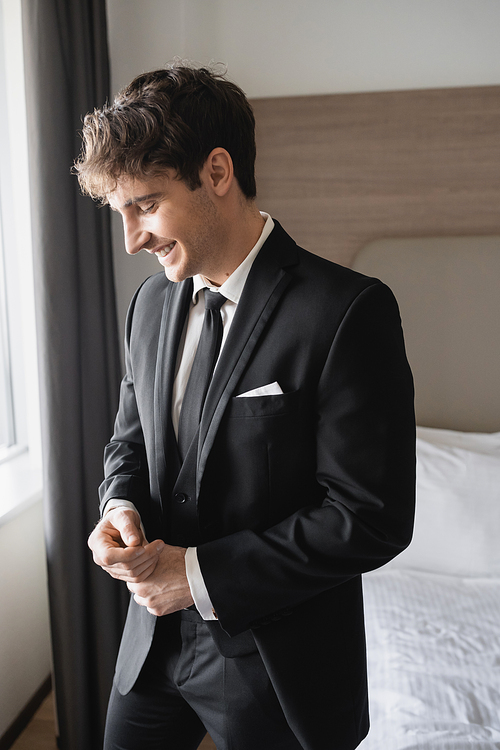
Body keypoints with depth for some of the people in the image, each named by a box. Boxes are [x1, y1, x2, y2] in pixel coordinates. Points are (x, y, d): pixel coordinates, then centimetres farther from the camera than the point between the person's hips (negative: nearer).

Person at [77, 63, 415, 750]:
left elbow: (373, 518, -20)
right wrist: (120, 504, -9)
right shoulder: (152, 302, 1)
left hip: (276, 662, -5)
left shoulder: (349, 313, -21)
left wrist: (204, 572, -18)